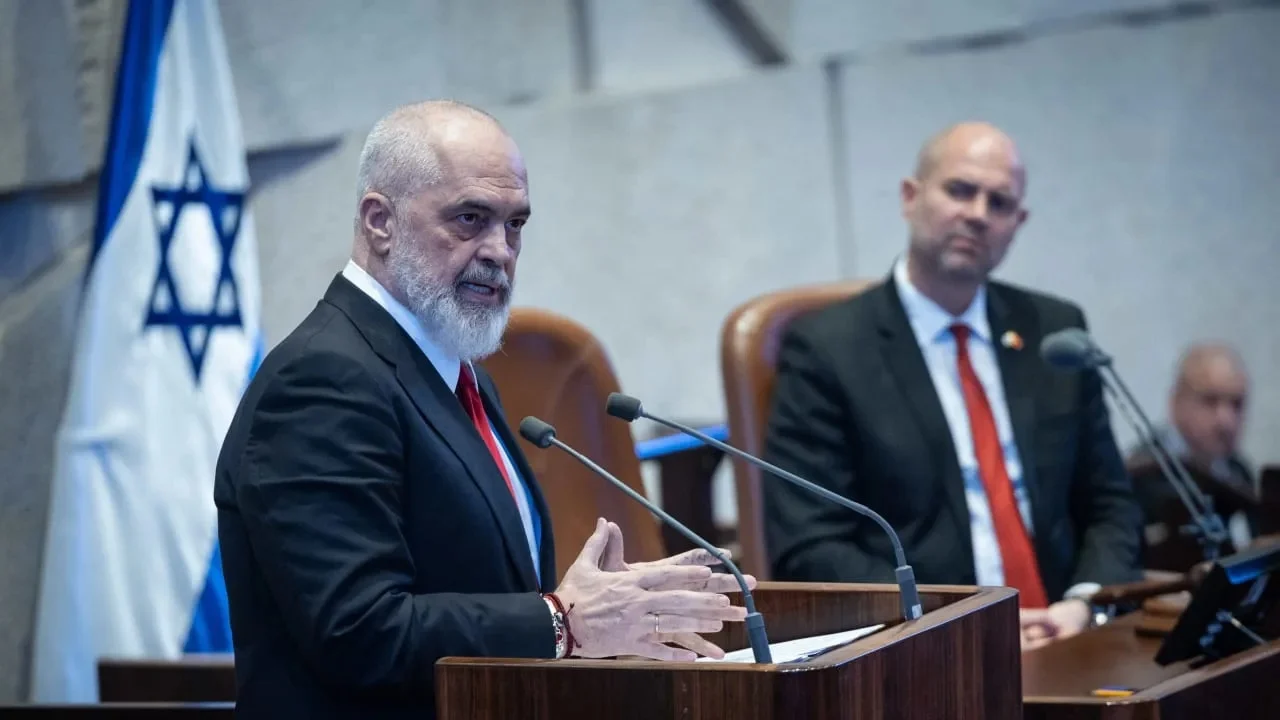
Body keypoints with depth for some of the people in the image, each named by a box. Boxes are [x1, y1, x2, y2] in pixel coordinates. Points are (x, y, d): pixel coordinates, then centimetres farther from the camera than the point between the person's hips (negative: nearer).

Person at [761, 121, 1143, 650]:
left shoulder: (1055, 329, 13)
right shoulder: (827, 347, -2)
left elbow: (1107, 502, 16)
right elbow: (808, 550, -8)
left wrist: (1085, 602, -4)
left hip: (1060, 644, 4)